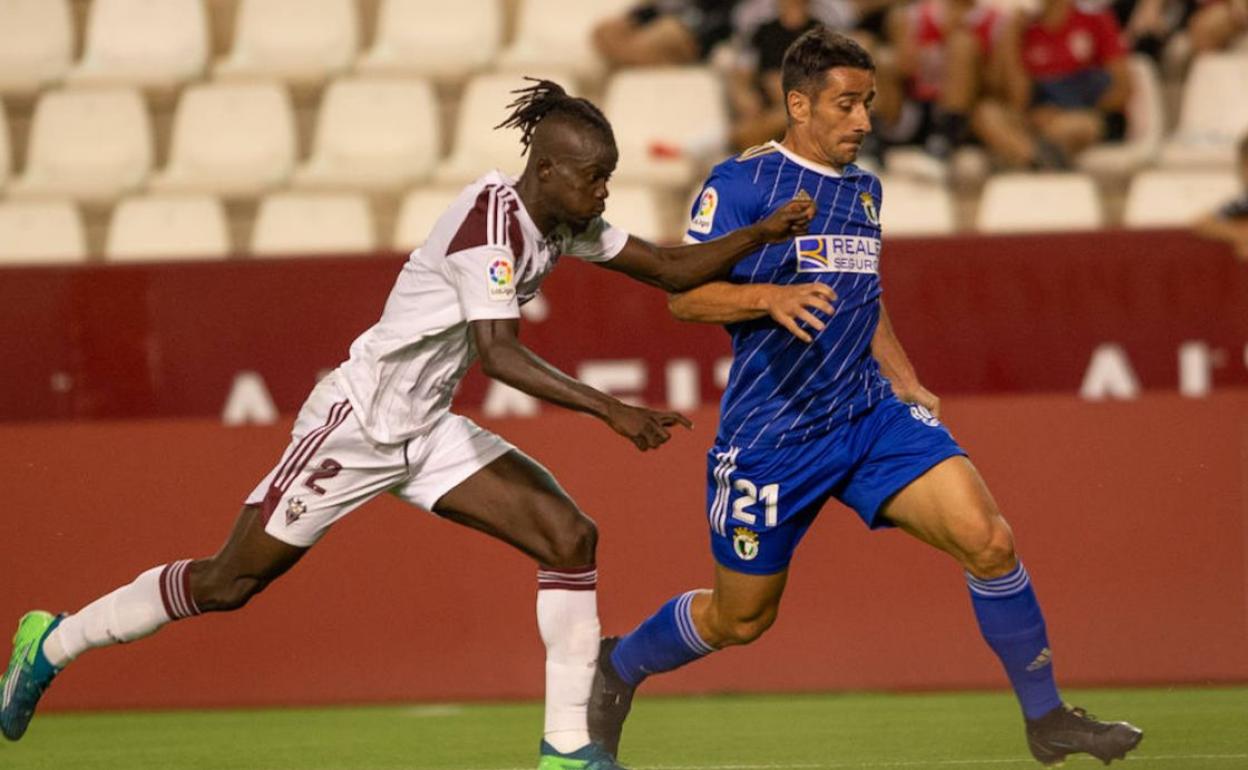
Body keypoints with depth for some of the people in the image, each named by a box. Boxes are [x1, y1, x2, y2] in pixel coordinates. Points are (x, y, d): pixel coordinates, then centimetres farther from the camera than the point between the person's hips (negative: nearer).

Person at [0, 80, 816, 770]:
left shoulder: (564, 222, 1)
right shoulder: (493, 216, -25)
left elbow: (672, 268, 9)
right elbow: (498, 351, -34)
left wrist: (764, 234, -5)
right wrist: (609, 409, -38)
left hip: (427, 431, 8)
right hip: (357, 421, -8)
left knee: (571, 537, -7)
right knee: (230, 582, 0)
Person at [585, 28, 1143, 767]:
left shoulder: (864, 189, 13)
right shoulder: (744, 181, -9)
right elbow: (684, 295, -14)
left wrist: (907, 384, 16)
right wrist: (770, 296, -31)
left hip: (868, 414, 5)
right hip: (772, 431, -5)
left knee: (988, 539, -14)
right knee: (740, 618, 6)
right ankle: (618, 666, 37)